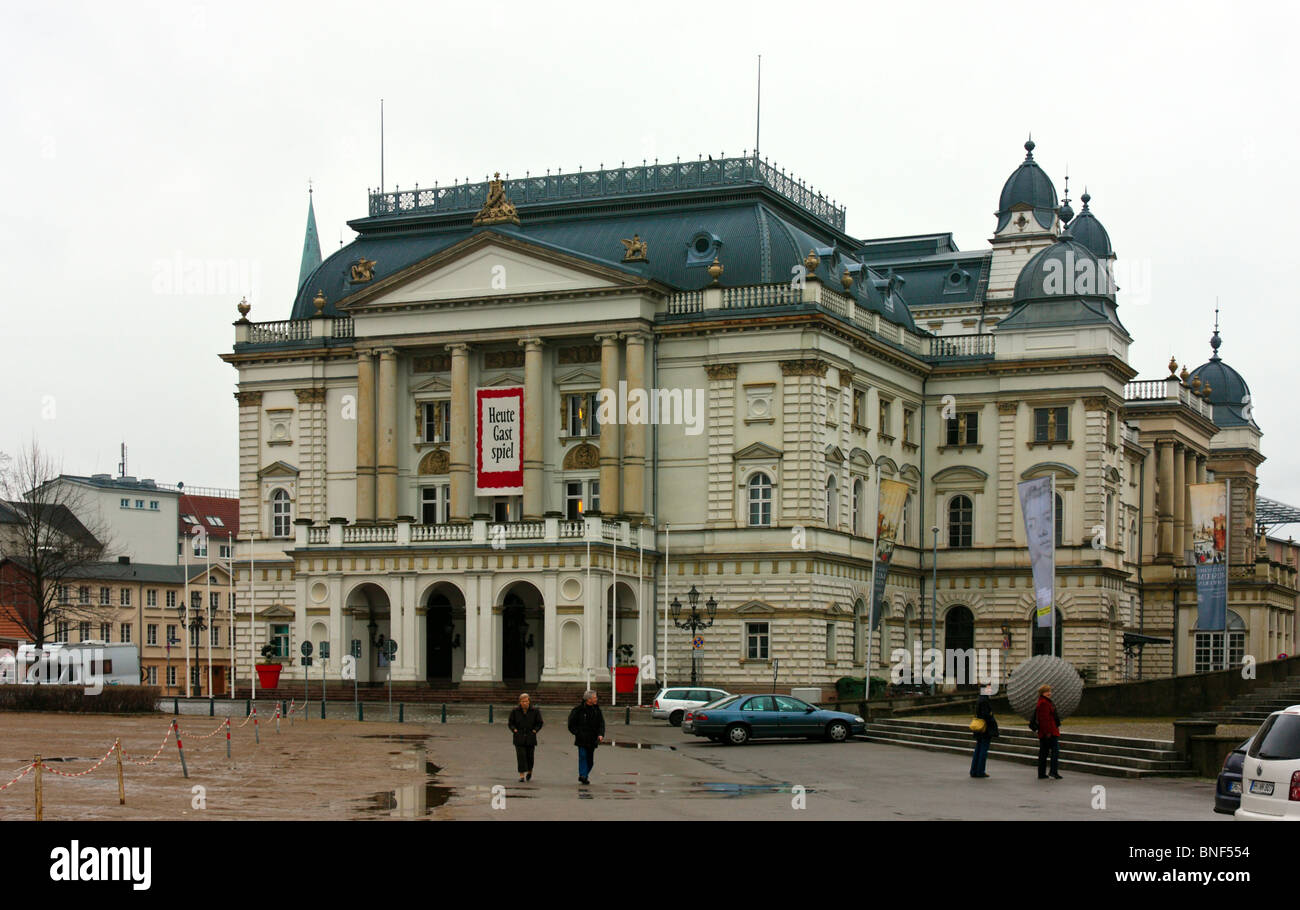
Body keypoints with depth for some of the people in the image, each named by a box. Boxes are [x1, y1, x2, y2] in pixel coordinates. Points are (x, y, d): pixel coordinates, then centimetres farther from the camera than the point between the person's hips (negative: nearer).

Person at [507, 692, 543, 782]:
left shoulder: (535, 711, 0)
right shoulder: (515, 711, 0)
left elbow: (539, 723, 8)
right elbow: (510, 723, 9)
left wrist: (534, 730, -5)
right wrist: (514, 730, -6)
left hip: (530, 738, 0)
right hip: (519, 737, 0)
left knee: (530, 756, 5)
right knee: (521, 756, -9)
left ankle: (529, 772, 32)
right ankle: (521, 775, -10)